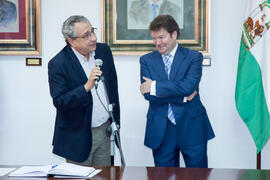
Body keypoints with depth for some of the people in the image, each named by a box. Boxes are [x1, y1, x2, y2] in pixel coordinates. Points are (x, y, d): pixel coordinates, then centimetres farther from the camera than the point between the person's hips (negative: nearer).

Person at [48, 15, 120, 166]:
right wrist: (87, 87, -34)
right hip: (79, 137, -5)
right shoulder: (58, 64, -16)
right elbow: (59, 102, -21)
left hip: (104, 131, 5)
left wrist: (115, 121, 12)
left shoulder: (104, 50, 1)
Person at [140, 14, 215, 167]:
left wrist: (155, 86, -14)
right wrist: (183, 97, -14)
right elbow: (148, 94, -8)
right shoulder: (147, 60, 5)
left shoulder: (194, 57, -1)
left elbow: (188, 86, -18)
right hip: (160, 130, 2)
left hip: (191, 128, -2)